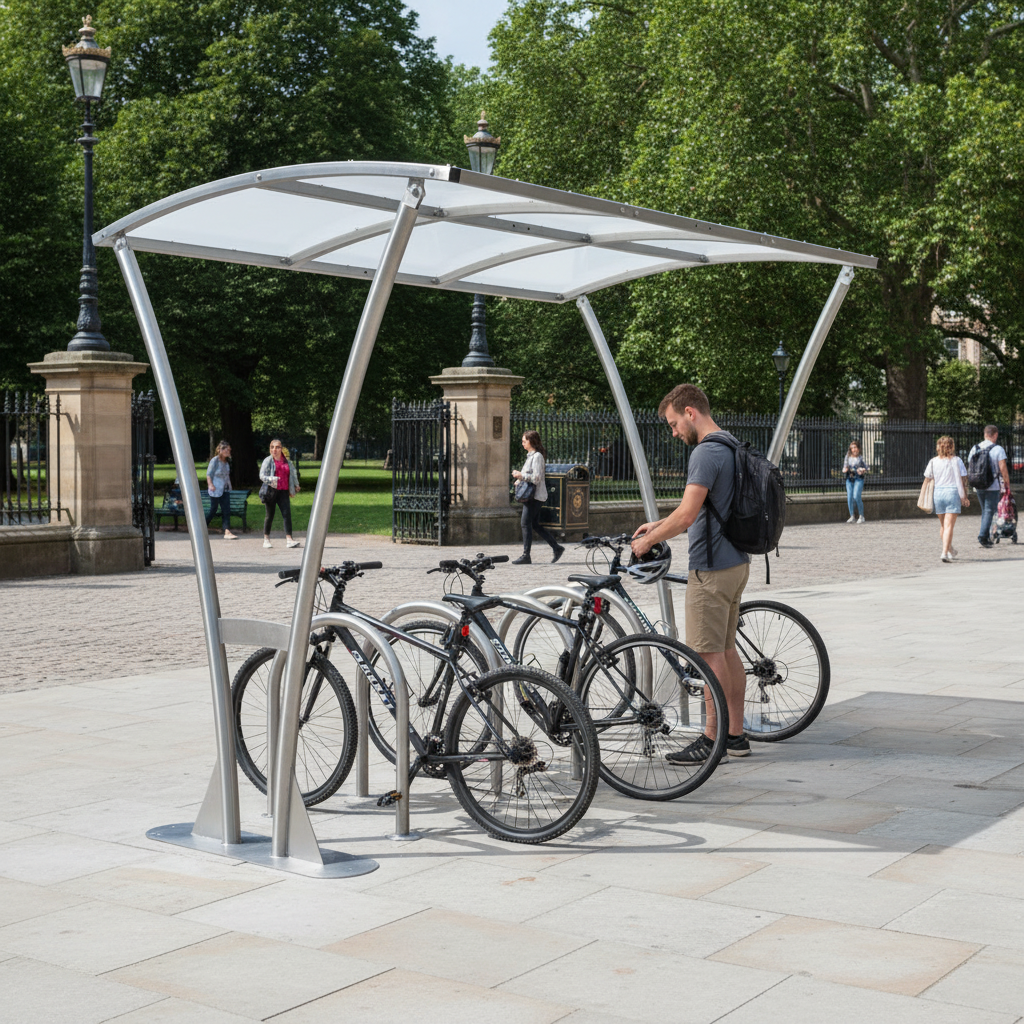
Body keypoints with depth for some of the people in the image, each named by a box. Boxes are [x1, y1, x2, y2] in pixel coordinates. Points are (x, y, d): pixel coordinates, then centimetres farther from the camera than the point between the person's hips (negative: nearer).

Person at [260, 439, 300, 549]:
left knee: (287, 514, -9)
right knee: (270, 515, 5)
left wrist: (296, 485, 15)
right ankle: (266, 539, 17)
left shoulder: (287, 461, 12)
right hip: (271, 490, -3)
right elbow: (262, 475, -4)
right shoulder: (268, 461, 2)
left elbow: (292, 473, 23)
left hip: (284, 491, 3)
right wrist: (271, 479, -22)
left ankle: (289, 539, -13)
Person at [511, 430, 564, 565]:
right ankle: (557, 548, 17)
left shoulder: (537, 456, -14)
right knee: (535, 525, 11)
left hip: (535, 496, -10)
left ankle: (526, 556, -6)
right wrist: (519, 475, 12)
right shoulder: (531, 455, 17)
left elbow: (536, 478, -20)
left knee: (526, 524, -9)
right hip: (530, 495, 10)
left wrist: (521, 475, -17)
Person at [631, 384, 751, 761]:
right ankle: (736, 735, 19)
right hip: (735, 562, 10)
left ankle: (712, 739, 2)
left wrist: (648, 541, -11)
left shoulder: (706, 453, -18)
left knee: (711, 654, -4)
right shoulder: (731, 447, 14)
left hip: (712, 567, -10)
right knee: (726, 650, 13)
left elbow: (687, 516, -24)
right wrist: (658, 524, 19)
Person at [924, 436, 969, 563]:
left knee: (943, 525, 17)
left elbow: (927, 479, 6)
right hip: (953, 493, -3)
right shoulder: (956, 461, -2)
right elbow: (963, 480, -4)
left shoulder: (933, 462, 4)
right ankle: (945, 552, -16)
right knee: (949, 525, -5)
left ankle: (950, 550, 32)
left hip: (938, 493, 3)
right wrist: (964, 496, 2)